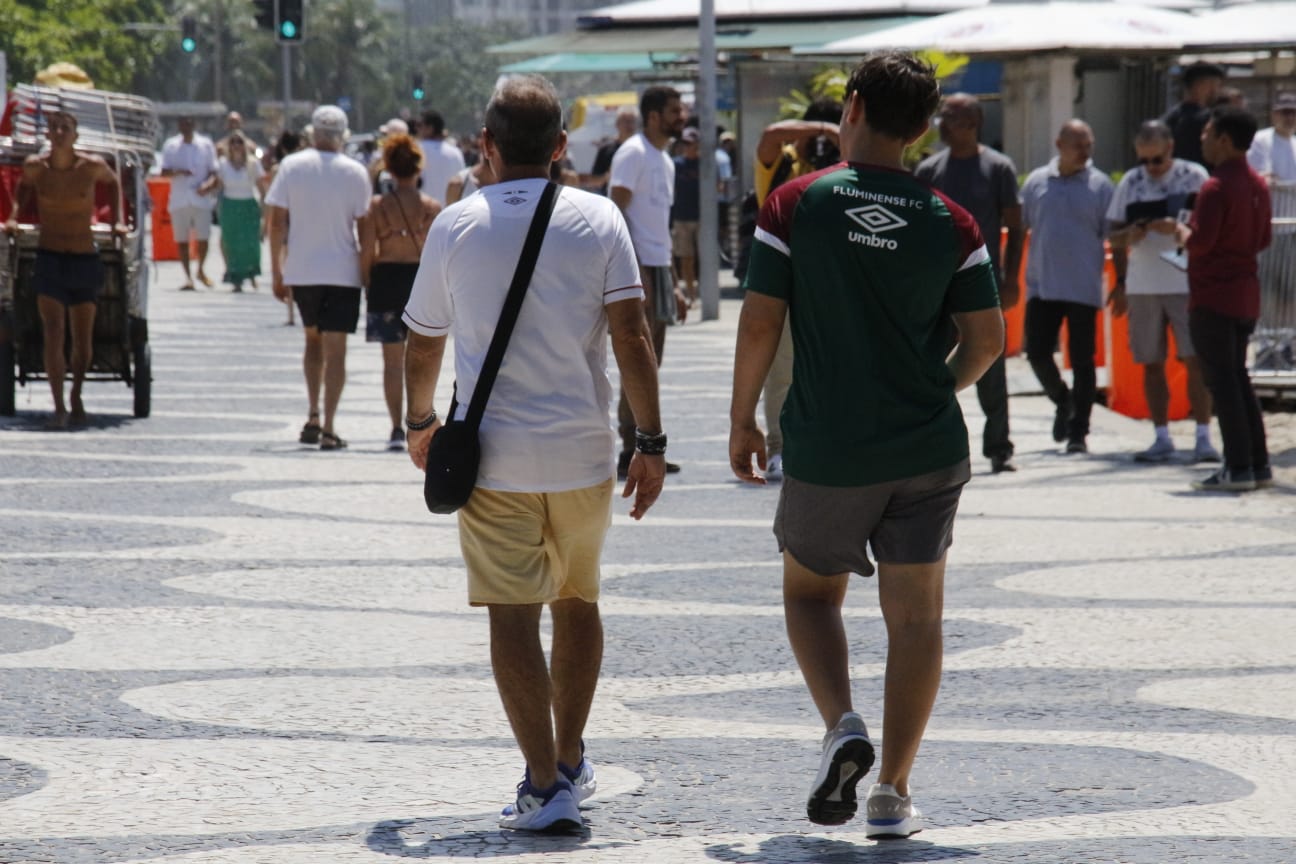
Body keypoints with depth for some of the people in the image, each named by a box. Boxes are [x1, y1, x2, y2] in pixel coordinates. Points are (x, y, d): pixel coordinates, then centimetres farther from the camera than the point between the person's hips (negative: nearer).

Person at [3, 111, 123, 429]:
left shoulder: (92, 166, -7)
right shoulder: (35, 167, -4)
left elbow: (112, 182, 15)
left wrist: (117, 221, 11)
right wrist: (14, 216, 7)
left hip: (85, 260, 1)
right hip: (49, 259, -1)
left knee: (83, 341, 8)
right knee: (53, 334, -15)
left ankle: (76, 398, 31)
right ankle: (59, 408, -15)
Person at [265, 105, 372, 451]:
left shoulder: (291, 166, -2)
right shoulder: (355, 173, -6)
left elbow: (276, 222, -2)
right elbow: (364, 227, -5)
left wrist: (277, 273, 5)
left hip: (301, 270, 2)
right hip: (342, 270, -2)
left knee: (313, 339, 21)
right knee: (335, 350, -1)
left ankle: (313, 418, 14)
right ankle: (328, 429, -7)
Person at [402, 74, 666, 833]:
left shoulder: (456, 226, 1)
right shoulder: (598, 219, -1)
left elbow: (423, 346, 10)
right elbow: (631, 336, -8)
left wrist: (422, 423, 29)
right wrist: (651, 443, -2)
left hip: (493, 457, -2)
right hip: (584, 454, 2)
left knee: (513, 616, -3)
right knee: (578, 602, 20)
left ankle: (545, 784, -12)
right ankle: (572, 762, 31)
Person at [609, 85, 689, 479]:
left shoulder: (664, 161, 18)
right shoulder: (633, 154, -11)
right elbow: (617, 214, -18)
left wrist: (672, 285, 21)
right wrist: (636, 276, -24)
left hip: (658, 268, 10)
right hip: (638, 268, -10)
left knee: (650, 364, 12)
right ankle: (630, 453, -6)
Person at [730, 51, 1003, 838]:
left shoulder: (797, 204, -7)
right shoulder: (951, 223, -2)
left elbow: (760, 323, -8)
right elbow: (987, 339, -1)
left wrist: (743, 419, 5)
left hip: (826, 449, -1)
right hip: (927, 449, 1)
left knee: (811, 591, 19)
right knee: (915, 617, 8)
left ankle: (843, 727, -5)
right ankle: (893, 794, 7)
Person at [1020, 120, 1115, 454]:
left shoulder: (1100, 185, 0)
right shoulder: (1037, 182, 8)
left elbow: (1114, 237, 1)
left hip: (1083, 288, -2)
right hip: (1042, 286, 2)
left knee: (1082, 360, 0)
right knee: (1037, 352, -1)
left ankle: (1078, 431, 6)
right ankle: (1062, 400, 27)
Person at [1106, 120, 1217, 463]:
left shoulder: (1194, 177, -1)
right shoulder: (1130, 183, 9)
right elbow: (1113, 236, 13)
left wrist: (1178, 227, -20)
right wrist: (1129, 235, -7)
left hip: (1186, 283, -3)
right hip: (1142, 286, 3)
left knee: (1196, 360, -7)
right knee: (1151, 364, 6)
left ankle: (1203, 437, -3)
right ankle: (1162, 438, 13)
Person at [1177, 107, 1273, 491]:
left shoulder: (1216, 188, -17)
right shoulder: (1258, 185, 10)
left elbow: (1200, 242, -22)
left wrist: (1181, 232, -3)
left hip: (1213, 297, -9)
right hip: (1246, 293, 9)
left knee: (1222, 380, -5)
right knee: (1238, 377, 16)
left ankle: (1238, 468, -6)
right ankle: (1259, 463, 15)